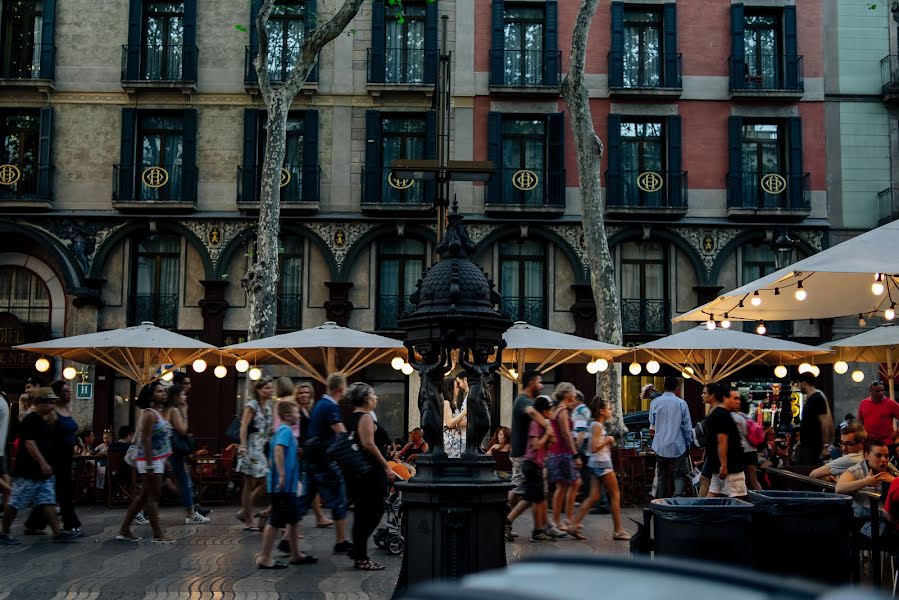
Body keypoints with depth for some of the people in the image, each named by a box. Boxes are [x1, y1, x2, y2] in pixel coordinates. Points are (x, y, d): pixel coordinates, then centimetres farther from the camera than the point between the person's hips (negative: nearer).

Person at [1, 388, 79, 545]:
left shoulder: (44, 421, 14)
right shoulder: (30, 420, -14)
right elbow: (29, 443, -21)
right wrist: (43, 463, -24)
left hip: (43, 472, 9)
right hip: (28, 471, -9)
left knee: (48, 502, 4)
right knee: (16, 504, 3)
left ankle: (58, 532, 1)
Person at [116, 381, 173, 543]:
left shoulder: (160, 412, 14)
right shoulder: (149, 414, -15)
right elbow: (146, 440, -20)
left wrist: (166, 460, 19)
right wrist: (150, 465, -23)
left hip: (158, 460, 10)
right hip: (150, 460, -10)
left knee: (144, 495, 13)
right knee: (153, 497, -4)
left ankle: (124, 530, 20)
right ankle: (158, 535, 1)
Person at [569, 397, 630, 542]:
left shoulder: (598, 426, 15)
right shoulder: (597, 426, -13)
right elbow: (594, 448, -21)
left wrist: (608, 442, 11)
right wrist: (607, 440, -12)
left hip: (598, 463, 10)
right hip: (602, 463, -10)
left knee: (594, 497, 7)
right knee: (615, 495, -2)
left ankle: (575, 525, 3)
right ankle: (618, 531, 3)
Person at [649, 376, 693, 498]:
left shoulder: (655, 402, -2)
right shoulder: (681, 403, -5)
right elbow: (687, 428, -1)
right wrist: (688, 444, 10)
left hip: (660, 446, 2)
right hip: (677, 446, -2)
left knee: (661, 476, 14)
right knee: (679, 476, 2)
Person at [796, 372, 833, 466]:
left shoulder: (818, 398, -13)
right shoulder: (809, 399, 15)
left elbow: (824, 423, -18)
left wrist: (825, 446, -21)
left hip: (813, 447, -10)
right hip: (804, 445, 10)